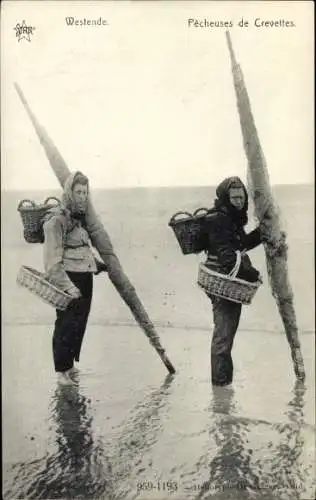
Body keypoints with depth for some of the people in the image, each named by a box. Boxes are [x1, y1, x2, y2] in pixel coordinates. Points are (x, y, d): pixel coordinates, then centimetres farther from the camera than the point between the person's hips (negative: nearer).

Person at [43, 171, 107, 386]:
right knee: (66, 325, -2)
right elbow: (53, 261, -18)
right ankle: (62, 371, 11)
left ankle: (69, 364, 29)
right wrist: (68, 287, -22)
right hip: (68, 279, -8)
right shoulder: (57, 220, -13)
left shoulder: (81, 218, 13)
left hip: (85, 278, 8)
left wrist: (99, 264, 21)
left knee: (80, 324, 14)